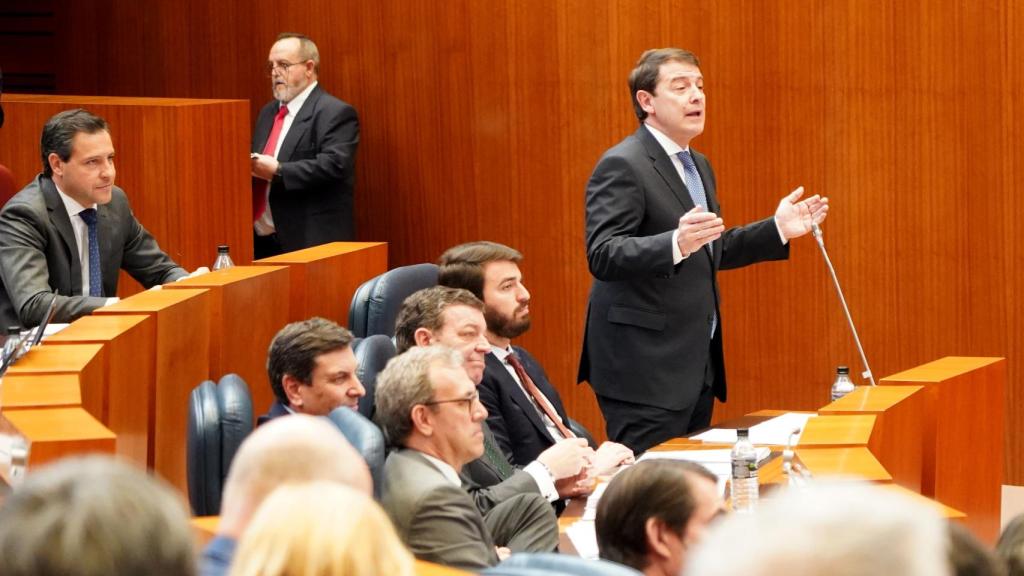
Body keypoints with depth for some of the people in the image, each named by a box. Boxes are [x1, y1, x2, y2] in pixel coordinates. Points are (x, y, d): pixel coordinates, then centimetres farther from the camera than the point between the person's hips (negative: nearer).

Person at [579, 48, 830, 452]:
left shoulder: (698, 165, 17)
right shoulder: (622, 166, -13)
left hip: (697, 365, 10)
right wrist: (676, 244, -38)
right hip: (646, 369, -10)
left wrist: (777, 229, 13)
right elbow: (602, 255, -23)